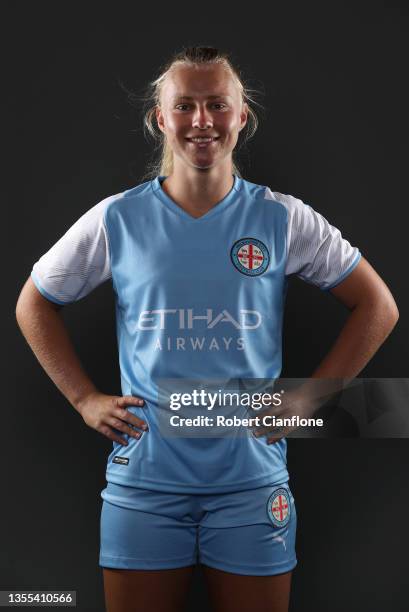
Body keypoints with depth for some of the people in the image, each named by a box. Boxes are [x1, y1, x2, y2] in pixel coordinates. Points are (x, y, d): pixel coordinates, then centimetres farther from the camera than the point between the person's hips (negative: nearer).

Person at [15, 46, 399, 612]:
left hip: (252, 480, 0)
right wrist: (84, 399, 1)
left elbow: (378, 306, 3)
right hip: (143, 480, 1)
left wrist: (306, 399, -2)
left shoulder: (283, 219, -2)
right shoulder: (117, 220, -1)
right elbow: (34, 305, 11)